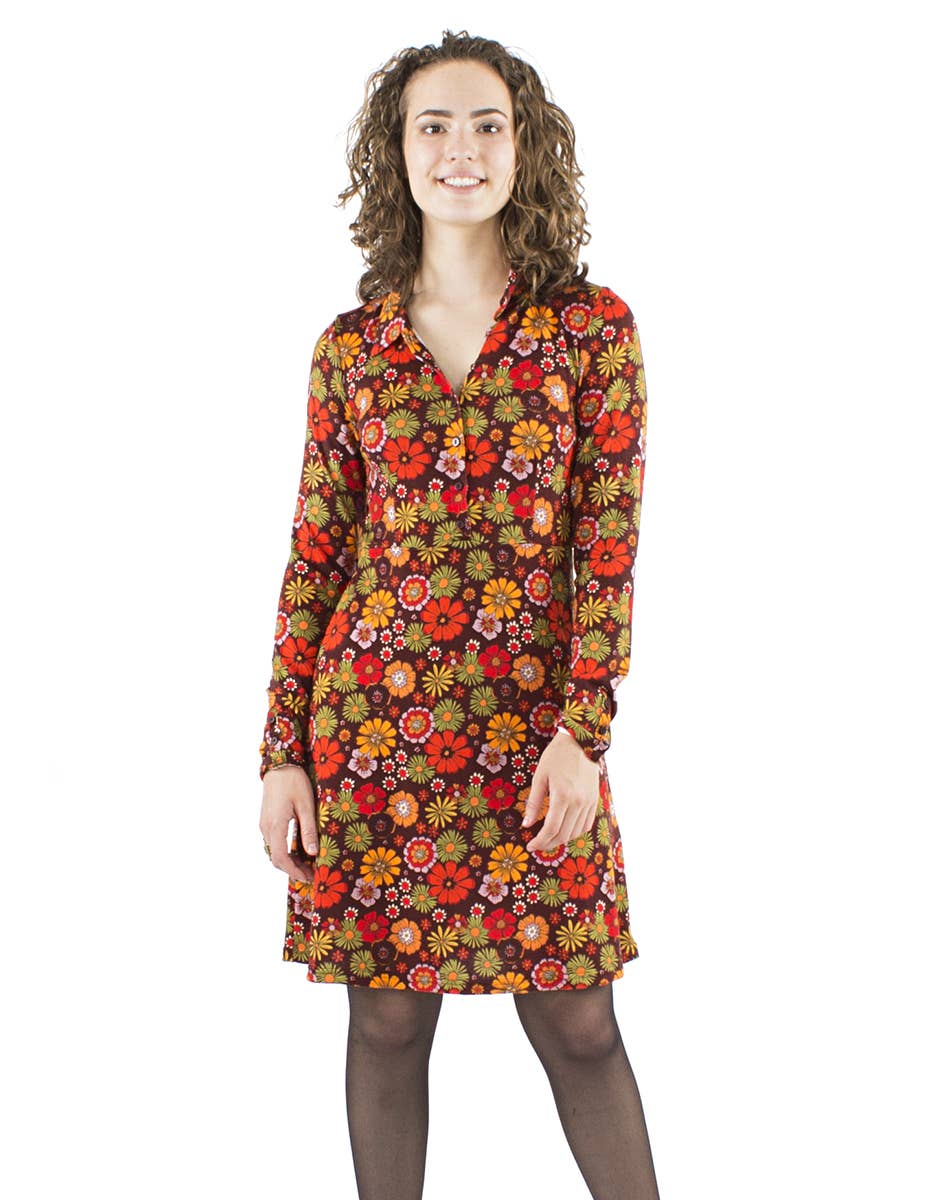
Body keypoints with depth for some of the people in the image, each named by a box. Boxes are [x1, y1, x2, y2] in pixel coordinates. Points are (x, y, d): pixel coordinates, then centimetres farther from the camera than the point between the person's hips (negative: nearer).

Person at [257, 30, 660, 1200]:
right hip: (372, 718, 2)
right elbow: (315, 550, 7)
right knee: (386, 1021, 9)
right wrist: (283, 751, 3)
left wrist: (584, 729, -12)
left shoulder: (593, 326, 1)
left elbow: (610, 536, -3)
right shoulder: (351, 345, 5)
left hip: (533, 721, -1)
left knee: (578, 1025, 4)